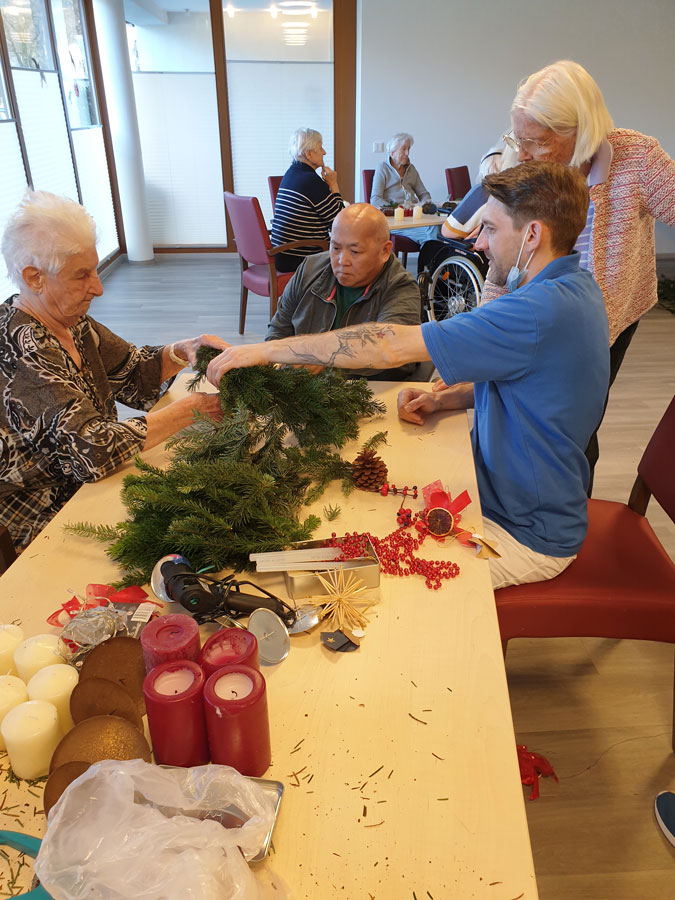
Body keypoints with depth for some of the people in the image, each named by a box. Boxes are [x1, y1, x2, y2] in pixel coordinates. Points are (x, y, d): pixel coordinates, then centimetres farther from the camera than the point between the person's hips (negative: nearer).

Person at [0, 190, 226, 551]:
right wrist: (188, 410, -26)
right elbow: (91, 451, -32)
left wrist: (183, 350, -14)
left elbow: (134, 374, 7)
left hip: (88, 483, 7)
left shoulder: (71, 322, -1)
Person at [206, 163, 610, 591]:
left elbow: (392, 346, -32)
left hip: (528, 535, -9)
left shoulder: (546, 310, -31)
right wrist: (441, 399, -2)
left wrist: (265, 350, -25)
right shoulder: (570, 288, 4)